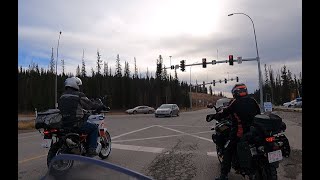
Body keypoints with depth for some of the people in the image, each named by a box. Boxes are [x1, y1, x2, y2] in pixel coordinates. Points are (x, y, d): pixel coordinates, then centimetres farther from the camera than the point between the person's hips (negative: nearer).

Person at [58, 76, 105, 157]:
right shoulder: (79, 95, -9)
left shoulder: (62, 96, 12)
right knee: (94, 128, 11)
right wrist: (101, 106, 15)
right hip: (75, 124, -7)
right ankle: (91, 149, 4)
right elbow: (90, 105, -3)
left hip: (63, 124, 7)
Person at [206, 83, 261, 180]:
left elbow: (224, 113, -9)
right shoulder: (253, 101, 6)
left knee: (228, 152, 2)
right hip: (254, 131, 6)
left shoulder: (235, 102, -8)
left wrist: (213, 116, 4)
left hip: (239, 132, -5)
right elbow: (258, 113, 13)